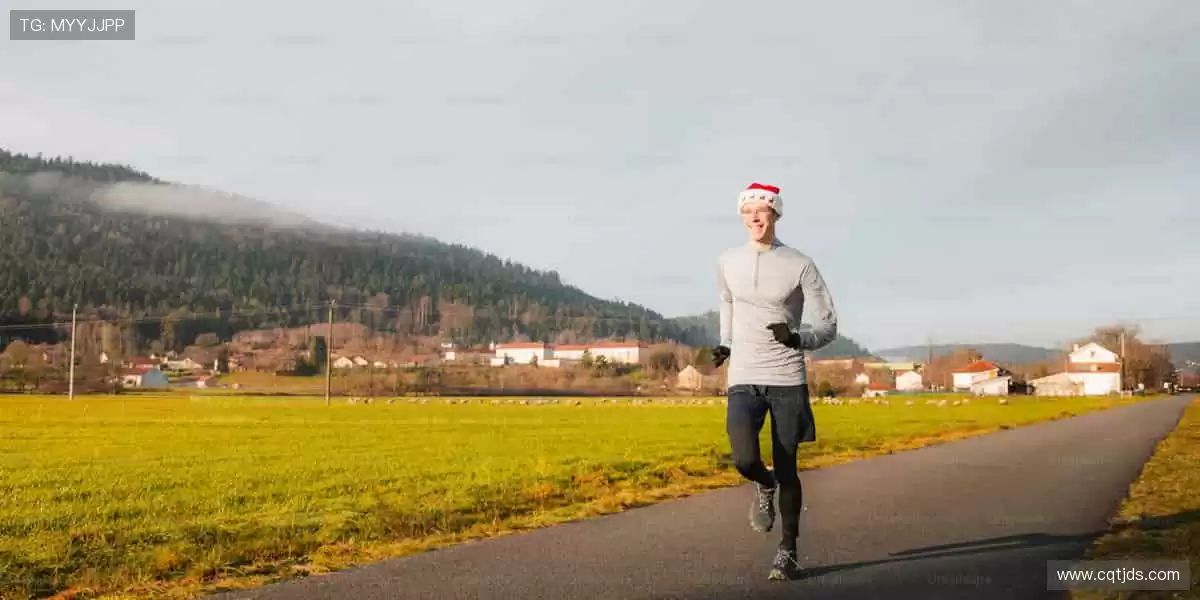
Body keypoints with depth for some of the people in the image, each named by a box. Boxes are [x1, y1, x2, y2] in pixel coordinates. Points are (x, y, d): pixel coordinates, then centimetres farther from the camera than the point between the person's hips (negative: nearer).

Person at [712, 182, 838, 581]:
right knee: (744, 460, -18)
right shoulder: (727, 263, 5)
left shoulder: (800, 265, -4)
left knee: (786, 469, 0)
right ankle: (765, 486, 19)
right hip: (743, 380, 2)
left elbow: (828, 326, -1)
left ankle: (787, 551, 18)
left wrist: (797, 339, -21)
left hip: (788, 381, -1)